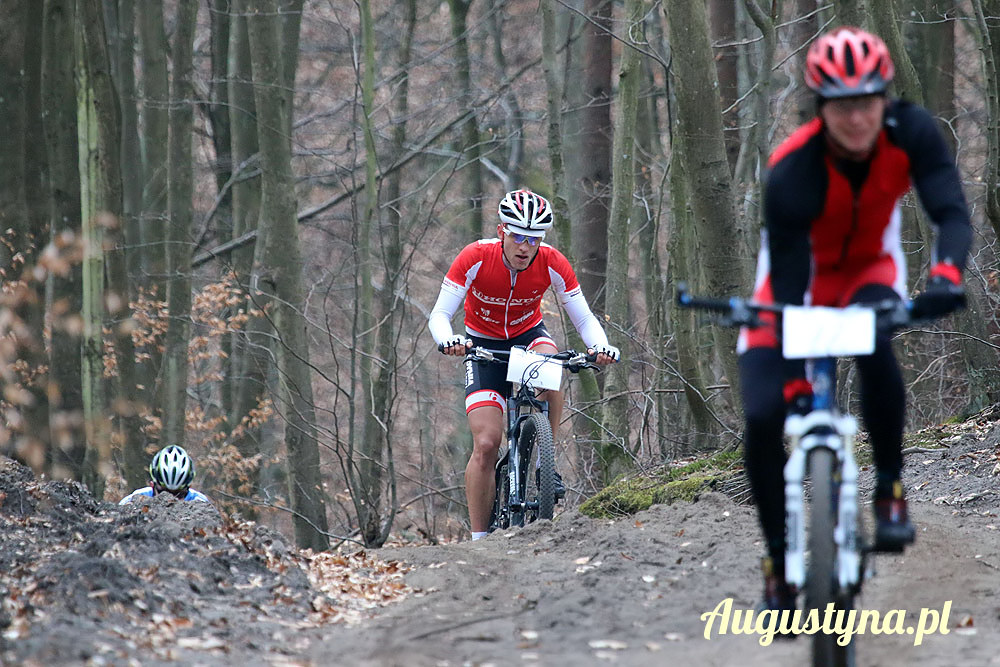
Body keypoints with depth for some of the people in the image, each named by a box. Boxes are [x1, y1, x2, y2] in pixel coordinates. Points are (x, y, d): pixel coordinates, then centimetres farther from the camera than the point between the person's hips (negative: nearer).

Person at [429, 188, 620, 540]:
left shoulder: (552, 264, -21)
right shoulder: (475, 258, -26)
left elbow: (584, 319, -15)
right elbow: (439, 315, -26)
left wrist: (600, 347, -37)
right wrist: (447, 341, -49)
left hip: (528, 335, 1)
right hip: (483, 345, -1)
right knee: (486, 444, -15)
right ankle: (479, 538, -5)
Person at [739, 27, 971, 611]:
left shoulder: (911, 132, -26)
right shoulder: (791, 173, -33)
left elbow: (952, 213, -33)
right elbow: (788, 284, -31)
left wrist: (946, 274, -54)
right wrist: (794, 380, -36)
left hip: (869, 268, 1)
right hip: (800, 275, -1)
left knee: (873, 343, -35)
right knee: (764, 418, -16)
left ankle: (891, 490, -18)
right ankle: (779, 559, 2)